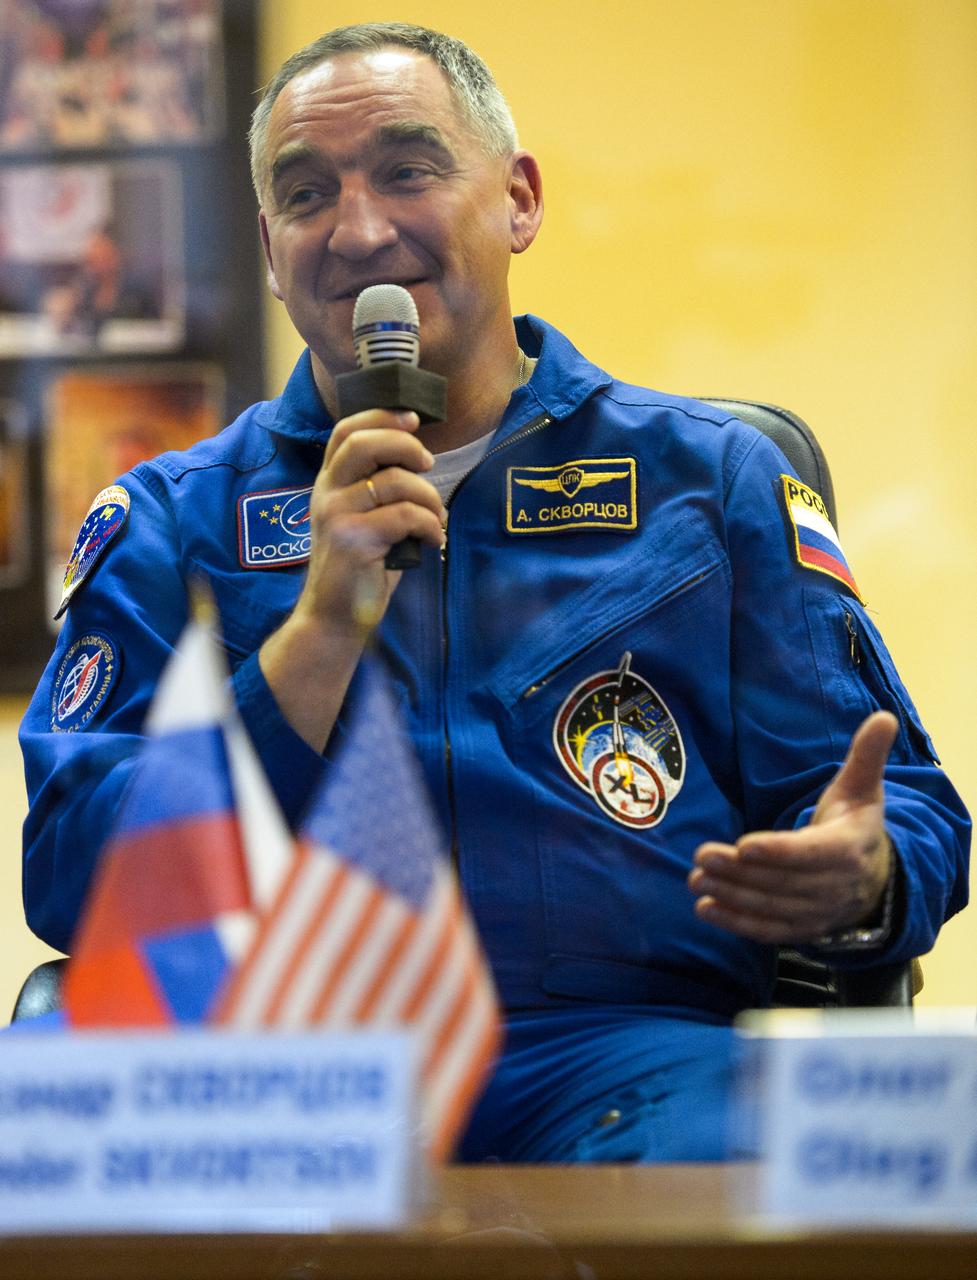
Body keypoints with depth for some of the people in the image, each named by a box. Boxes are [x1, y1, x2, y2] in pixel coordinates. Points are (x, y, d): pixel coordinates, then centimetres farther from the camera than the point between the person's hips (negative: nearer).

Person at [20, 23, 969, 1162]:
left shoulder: (709, 479, 16)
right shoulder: (172, 520, 16)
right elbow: (67, 883, 4)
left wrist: (860, 882, -13)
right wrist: (322, 631, -7)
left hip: (619, 1039, 0)